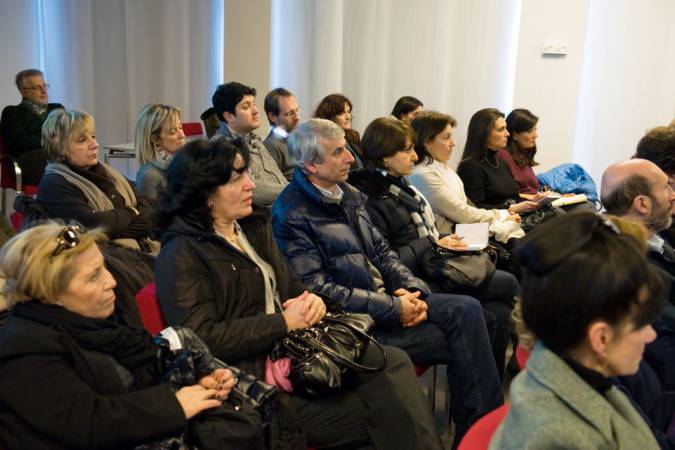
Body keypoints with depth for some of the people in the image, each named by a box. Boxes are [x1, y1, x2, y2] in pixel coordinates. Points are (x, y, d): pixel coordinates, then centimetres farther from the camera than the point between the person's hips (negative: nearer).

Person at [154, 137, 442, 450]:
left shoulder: (254, 227, 16)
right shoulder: (183, 254, -8)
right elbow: (203, 338, -17)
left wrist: (311, 301, -3)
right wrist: (284, 323, -15)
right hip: (257, 379, -7)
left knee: (392, 362, -19)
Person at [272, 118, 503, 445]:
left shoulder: (349, 195, 12)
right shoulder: (292, 215, -14)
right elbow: (319, 289, -19)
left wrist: (413, 289, -5)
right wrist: (394, 308, -18)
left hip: (389, 299, 8)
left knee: (467, 309, -11)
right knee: (460, 342, -14)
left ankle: (487, 419, -4)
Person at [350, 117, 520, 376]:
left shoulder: (399, 186, 15)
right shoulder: (370, 198, -15)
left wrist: (445, 241, 4)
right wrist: (432, 244, -12)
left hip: (432, 265, 9)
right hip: (418, 281, -9)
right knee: (509, 284, -9)